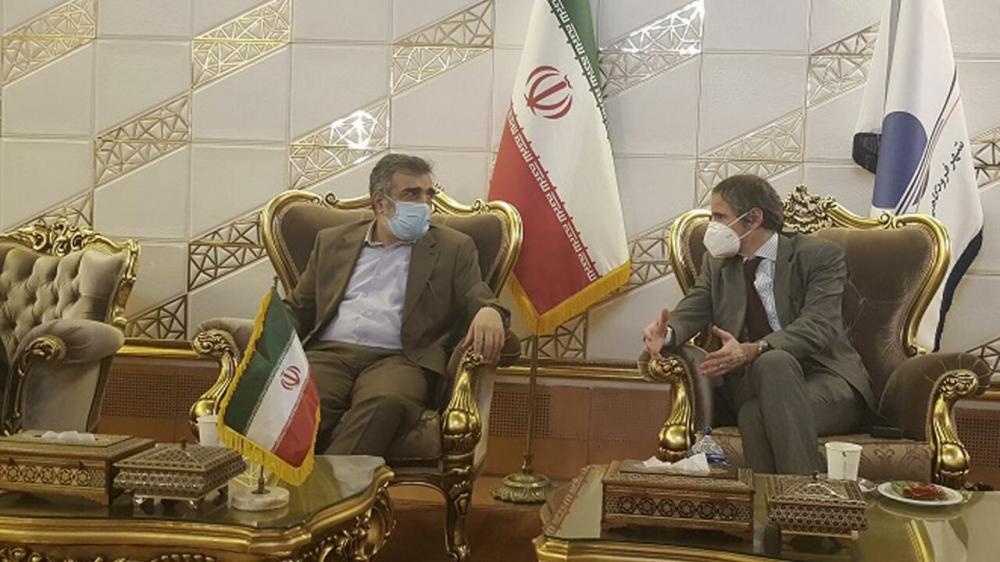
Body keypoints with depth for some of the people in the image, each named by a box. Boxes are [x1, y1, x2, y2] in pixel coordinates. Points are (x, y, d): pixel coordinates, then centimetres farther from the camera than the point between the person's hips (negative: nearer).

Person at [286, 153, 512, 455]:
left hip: (397, 359, -2)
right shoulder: (332, 241, 23)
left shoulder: (453, 248, 18)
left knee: (386, 402, -38)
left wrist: (490, 312, -19)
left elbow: (477, 298, 7)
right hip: (328, 352, 2)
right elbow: (298, 308, 24)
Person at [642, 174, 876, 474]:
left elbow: (817, 327, -19)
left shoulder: (820, 255, -5)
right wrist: (668, 333, -26)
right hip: (756, 381, 4)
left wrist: (751, 351, -35)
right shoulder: (717, 261, 13)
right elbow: (694, 307, 0)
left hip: (824, 376, -3)